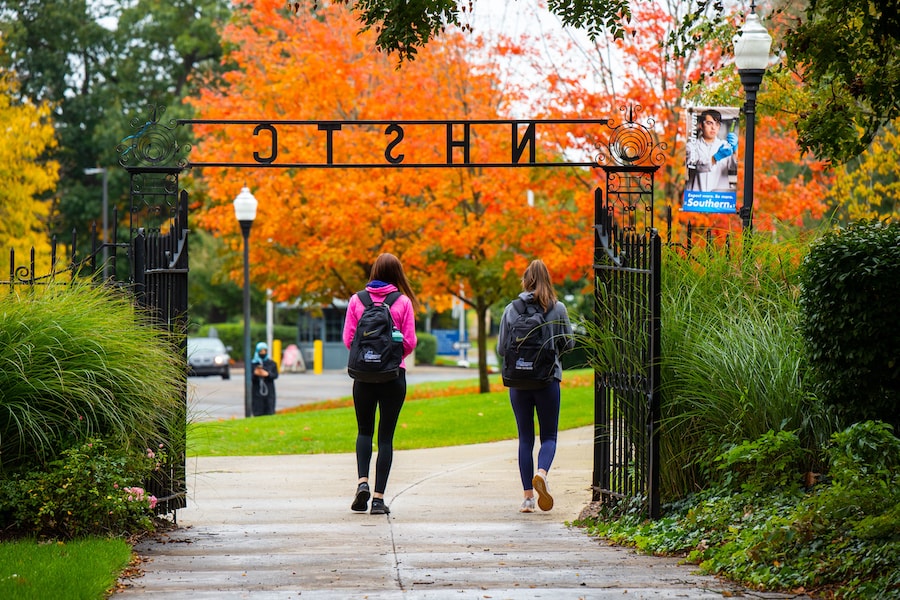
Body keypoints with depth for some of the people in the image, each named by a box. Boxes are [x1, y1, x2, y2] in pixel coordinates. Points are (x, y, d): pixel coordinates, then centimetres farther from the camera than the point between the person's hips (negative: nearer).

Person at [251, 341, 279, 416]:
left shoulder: (272, 363, 7)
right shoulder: (252, 364, 4)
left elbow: (276, 375, 0)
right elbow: (249, 377, -1)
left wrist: (268, 374, -20)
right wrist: (255, 374, -22)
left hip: (269, 393, 1)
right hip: (257, 393, -1)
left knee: (270, 413, -5)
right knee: (258, 413, -5)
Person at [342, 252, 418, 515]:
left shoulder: (356, 300, -1)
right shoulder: (403, 302, -5)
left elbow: (348, 339, 0)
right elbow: (409, 342, -5)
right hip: (394, 375, -1)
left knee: (365, 430, 17)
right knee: (386, 435, 4)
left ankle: (362, 481, -5)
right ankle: (378, 497, 0)